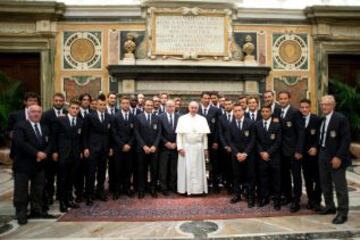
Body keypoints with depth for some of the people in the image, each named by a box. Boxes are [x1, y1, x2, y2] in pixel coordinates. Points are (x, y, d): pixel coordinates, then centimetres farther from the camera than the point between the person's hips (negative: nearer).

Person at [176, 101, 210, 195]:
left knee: (198, 169, 7)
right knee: (186, 169, 2)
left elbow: (205, 135, 6)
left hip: (198, 148, 2)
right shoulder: (182, 118, 0)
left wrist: (205, 148, 4)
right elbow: (179, 134, -2)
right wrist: (180, 148, -8)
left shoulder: (202, 119, 5)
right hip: (186, 147, -2)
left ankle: (198, 189, 16)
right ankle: (185, 188, 11)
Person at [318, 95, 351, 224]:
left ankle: (342, 213, 13)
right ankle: (330, 206, 33)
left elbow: (346, 139, -16)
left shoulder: (341, 118, -13)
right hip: (323, 156, 8)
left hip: (335, 157, -8)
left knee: (340, 186, 2)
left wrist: (338, 157, -20)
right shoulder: (322, 120, 10)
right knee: (325, 183, 17)